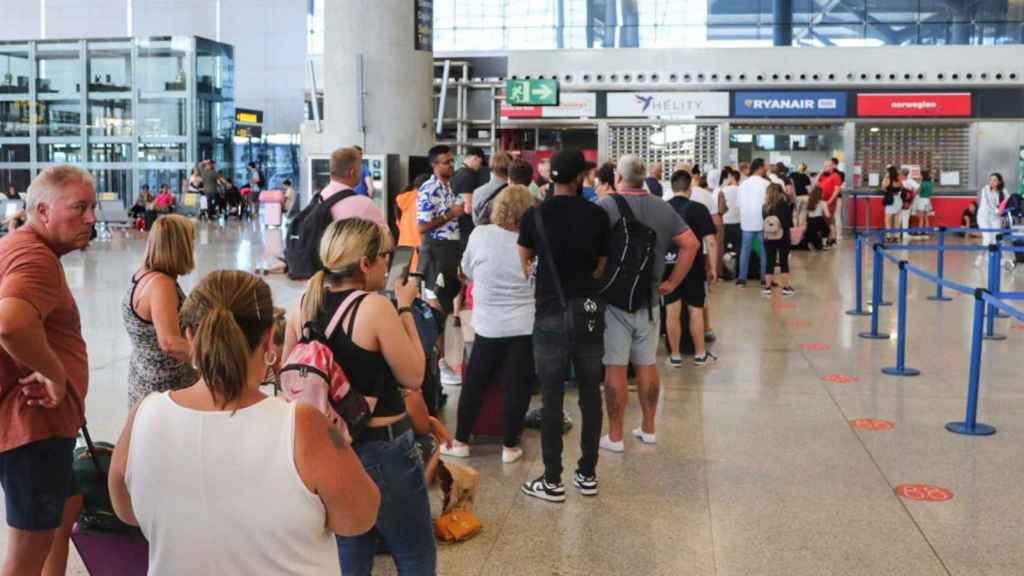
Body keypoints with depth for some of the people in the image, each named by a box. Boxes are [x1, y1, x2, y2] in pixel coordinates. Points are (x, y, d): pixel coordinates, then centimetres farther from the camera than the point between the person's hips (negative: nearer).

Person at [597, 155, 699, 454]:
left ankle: (615, 436, 7)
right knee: (647, 365, 14)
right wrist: (673, 282, 5)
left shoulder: (607, 205, -10)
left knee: (615, 367, 1)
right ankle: (649, 429, 23)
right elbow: (691, 244, 3)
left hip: (613, 298, -5)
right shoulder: (664, 208, 6)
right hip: (649, 298, 5)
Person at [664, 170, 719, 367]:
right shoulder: (698, 209, -8)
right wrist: (712, 268, -3)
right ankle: (700, 354, 18)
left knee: (672, 312, 6)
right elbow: (710, 241, -12)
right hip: (692, 266, -2)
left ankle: (675, 356, 12)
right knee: (695, 310, 8)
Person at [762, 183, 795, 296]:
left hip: (769, 238, 1)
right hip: (783, 237, -1)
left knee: (770, 262, 8)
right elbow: (789, 222, -2)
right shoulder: (785, 205, -7)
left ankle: (767, 287, 13)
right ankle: (786, 287, 10)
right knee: (784, 262, 7)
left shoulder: (765, 207, -4)